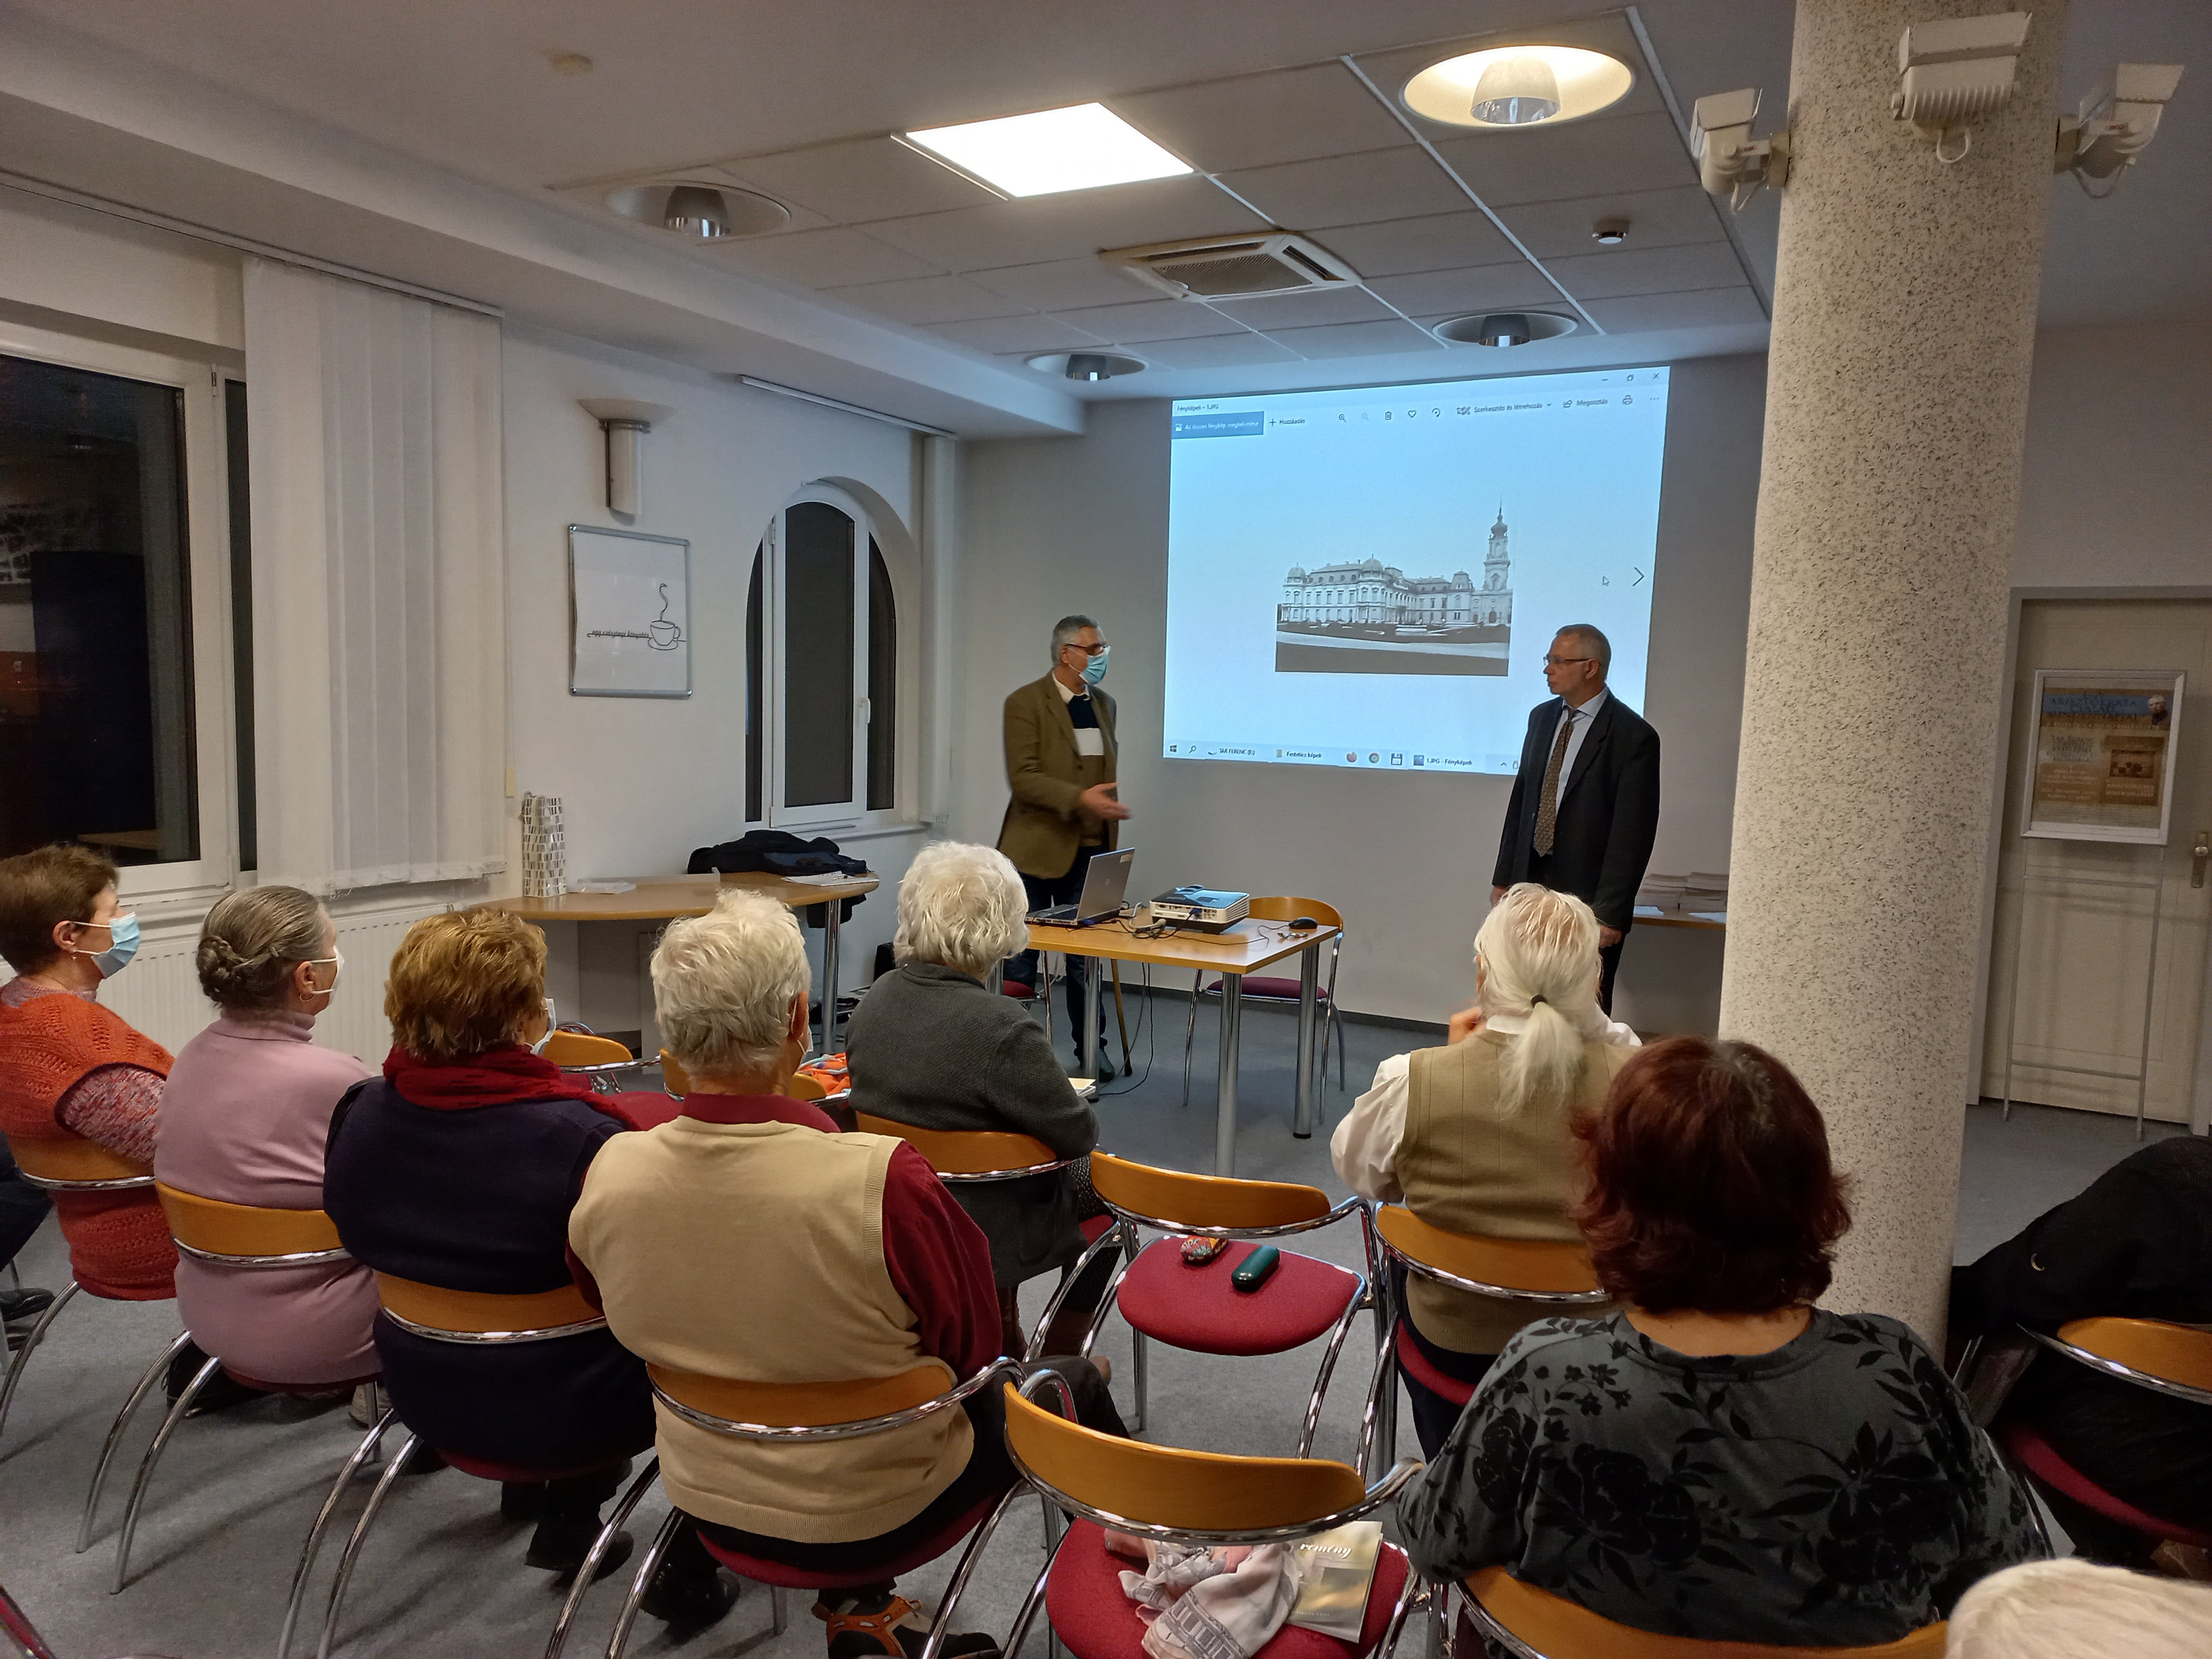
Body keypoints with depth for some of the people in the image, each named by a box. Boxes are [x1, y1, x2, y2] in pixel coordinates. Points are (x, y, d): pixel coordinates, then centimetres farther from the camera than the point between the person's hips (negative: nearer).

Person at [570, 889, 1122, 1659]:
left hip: (705, 1502, 5)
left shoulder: (607, 1176, -19)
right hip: (870, 1516, -4)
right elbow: (975, 1348, -17)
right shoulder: (883, 1183, -34)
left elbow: (621, 1320, 2)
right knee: (1074, 1385, 20)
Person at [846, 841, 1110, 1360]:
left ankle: (1010, 1352, 40)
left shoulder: (875, 1000, -8)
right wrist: (1080, 1104, 4)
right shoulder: (1004, 1031, -30)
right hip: (978, 1232, -7)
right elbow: (1078, 1134, -21)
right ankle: (1058, 1365, 34)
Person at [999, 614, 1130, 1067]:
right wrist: (1081, 798, -27)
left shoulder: (1104, 705, 12)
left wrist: (1111, 839, 17)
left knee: (1085, 959, 10)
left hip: (1090, 852, 5)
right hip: (1037, 851, -5)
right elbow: (1022, 778, -17)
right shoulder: (1025, 703, -8)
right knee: (1021, 960, 5)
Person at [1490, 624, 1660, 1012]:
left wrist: (1611, 913, -16)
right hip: (1533, 884, 5)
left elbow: (1632, 834, -14)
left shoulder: (1634, 737, -12)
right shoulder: (1542, 717, 8)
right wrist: (1504, 877, 12)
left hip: (1588, 894, -5)